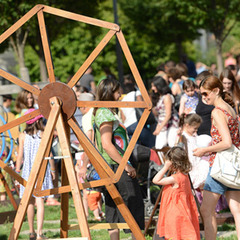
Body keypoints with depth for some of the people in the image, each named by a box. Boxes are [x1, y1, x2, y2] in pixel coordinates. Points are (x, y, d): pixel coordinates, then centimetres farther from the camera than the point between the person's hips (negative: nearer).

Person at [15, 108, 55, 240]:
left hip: (27, 171, 1)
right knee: (40, 200, -5)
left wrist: (17, 172, 7)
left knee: (30, 202, 10)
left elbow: (20, 155, 0)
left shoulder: (23, 136, 1)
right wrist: (52, 170, 12)